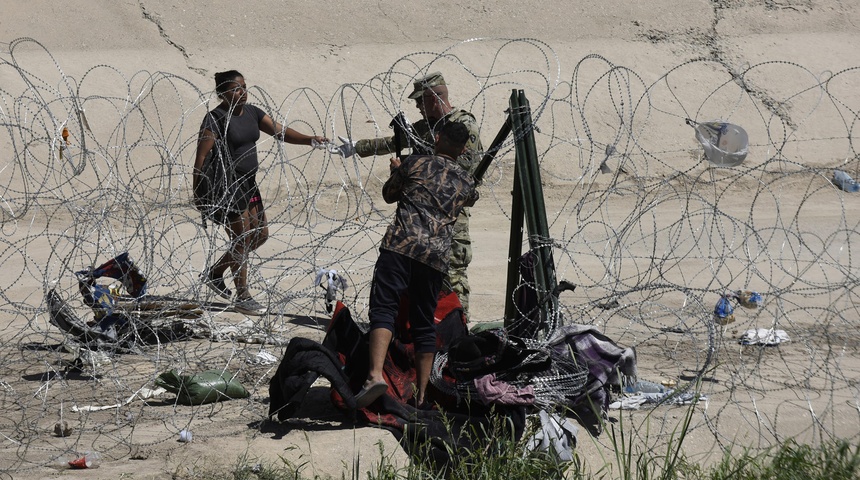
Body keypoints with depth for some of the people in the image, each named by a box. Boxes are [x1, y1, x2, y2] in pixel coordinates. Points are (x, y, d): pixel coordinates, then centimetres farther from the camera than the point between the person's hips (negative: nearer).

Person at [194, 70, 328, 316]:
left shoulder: (252, 113, 9)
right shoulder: (216, 119, -15)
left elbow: (280, 132, 6)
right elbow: (201, 158, -17)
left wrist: (310, 139, -9)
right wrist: (198, 193, -19)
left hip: (248, 184, 9)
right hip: (226, 187, -9)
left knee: (260, 234, 13)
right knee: (241, 240, -3)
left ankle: (215, 273, 27)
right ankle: (242, 297, 10)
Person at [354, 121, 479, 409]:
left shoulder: (414, 163, 11)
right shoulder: (466, 183, 20)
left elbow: (388, 195, 25)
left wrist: (397, 171, 46)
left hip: (401, 245, -3)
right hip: (437, 256, 3)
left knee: (383, 308, -10)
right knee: (424, 323, 13)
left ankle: (375, 375, -32)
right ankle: (421, 395, 15)